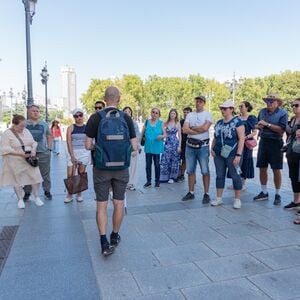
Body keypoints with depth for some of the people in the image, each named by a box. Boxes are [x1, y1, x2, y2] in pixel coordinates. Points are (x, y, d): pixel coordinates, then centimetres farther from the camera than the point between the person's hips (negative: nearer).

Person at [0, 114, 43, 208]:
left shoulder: (26, 131, 6)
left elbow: (33, 142, 11)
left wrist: (33, 150, -10)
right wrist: (21, 154, -23)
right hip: (15, 162, -4)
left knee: (36, 178, 1)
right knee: (17, 180, 7)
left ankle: (36, 197, 18)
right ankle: (20, 199, 23)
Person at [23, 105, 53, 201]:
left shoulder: (44, 124, 11)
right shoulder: (24, 124, 6)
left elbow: (49, 136, 14)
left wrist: (49, 148, 4)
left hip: (43, 153, 1)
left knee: (45, 174, 6)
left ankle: (47, 191, 16)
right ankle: (27, 192, 16)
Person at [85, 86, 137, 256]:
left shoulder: (95, 118, -7)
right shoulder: (127, 118, -4)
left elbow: (88, 145, -7)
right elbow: (134, 147, -5)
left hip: (102, 167, -1)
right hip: (121, 167, 1)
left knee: (102, 204, 6)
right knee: (119, 202, 15)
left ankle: (104, 243, 2)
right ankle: (115, 237, 28)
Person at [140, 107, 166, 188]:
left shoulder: (161, 123, 2)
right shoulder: (146, 122, 6)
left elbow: (165, 134, 2)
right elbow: (142, 133, 9)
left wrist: (161, 136, -20)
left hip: (157, 147, -2)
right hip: (148, 147, 2)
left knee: (157, 164, 5)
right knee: (148, 165, 6)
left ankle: (157, 181, 18)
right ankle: (148, 181, 16)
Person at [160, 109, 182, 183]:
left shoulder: (177, 123, -1)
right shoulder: (166, 123, 8)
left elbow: (179, 135, -2)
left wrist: (179, 146, -6)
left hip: (175, 143, -2)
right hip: (167, 143, 3)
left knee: (174, 160, 2)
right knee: (165, 160, -2)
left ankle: (172, 177, 13)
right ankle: (165, 177, 7)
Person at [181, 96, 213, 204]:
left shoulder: (208, 114, 0)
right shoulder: (190, 115, 10)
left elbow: (205, 128, -18)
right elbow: (184, 130, -4)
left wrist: (192, 128, -6)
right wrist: (199, 130, -12)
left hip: (203, 146, -4)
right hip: (190, 145, 4)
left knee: (205, 171, 0)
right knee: (190, 170, 10)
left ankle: (206, 194, 9)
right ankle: (191, 193, 21)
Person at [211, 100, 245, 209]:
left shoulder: (237, 122, -6)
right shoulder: (219, 123, 13)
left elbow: (241, 139, -12)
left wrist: (238, 155, -18)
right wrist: (212, 149, 6)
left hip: (232, 155, -6)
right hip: (219, 154, 6)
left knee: (235, 176, 1)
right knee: (219, 176, 10)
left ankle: (237, 199, 13)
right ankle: (219, 198, 20)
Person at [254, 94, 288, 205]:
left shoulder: (282, 113, -7)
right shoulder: (262, 111, 8)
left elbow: (281, 129, -17)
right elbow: (257, 125, 20)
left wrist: (267, 124, -19)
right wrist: (258, 126, -3)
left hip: (275, 143, -5)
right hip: (263, 142, 5)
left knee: (276, 170, 2)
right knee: (262, 168, 9)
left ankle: (277, 194, 16)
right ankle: (264, 192, 24)